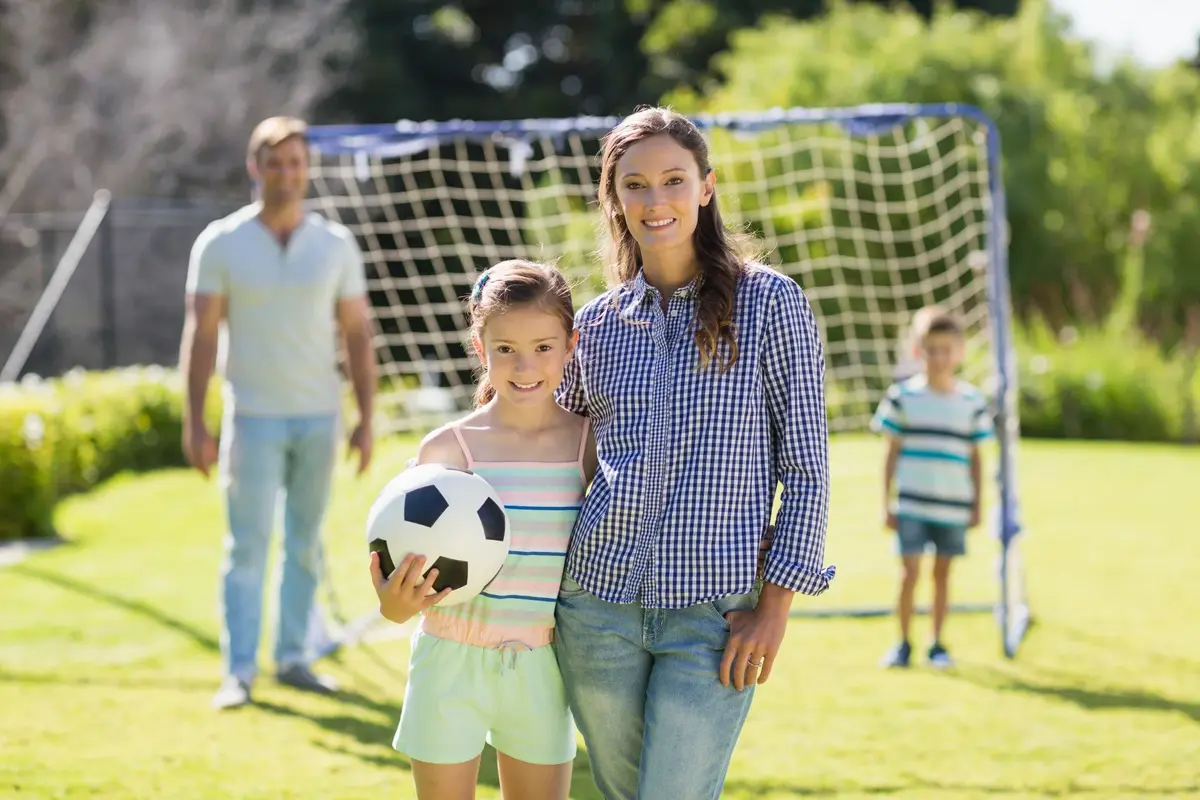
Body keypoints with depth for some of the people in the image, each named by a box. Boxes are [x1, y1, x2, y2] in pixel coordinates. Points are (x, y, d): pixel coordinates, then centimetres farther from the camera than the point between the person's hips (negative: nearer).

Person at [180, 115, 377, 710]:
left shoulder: (337, 244, 4)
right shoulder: (220, 244, -2)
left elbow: (357, 333, 7)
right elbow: (200, 334, -4)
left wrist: (366, 417, 2)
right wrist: (194, 421, -10)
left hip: (320, 416, 3)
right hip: (253, 416, -3)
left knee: (305, 545, 7)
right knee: (248, 545, -5)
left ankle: (292, 657, 15)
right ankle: (238, 671, -2)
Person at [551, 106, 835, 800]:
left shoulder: (769, 301, -3)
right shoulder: (597, 323, 8)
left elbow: (807, 466, -3)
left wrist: (776, 606, -8)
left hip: (716, 614, -4)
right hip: (599, 604, 4)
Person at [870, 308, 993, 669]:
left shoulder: (972, 401, 5)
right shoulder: (902, 396, -1)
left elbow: (974, 457, 10)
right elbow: (892, 452, 3)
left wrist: (976, 505, 9)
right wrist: (887, 503, 1)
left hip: (953, 507, 2)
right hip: (911, 505, -2)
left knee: (942, 572, 8)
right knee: (909, 571, -7)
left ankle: (937, 644, 19)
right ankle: (903, 643, 6)